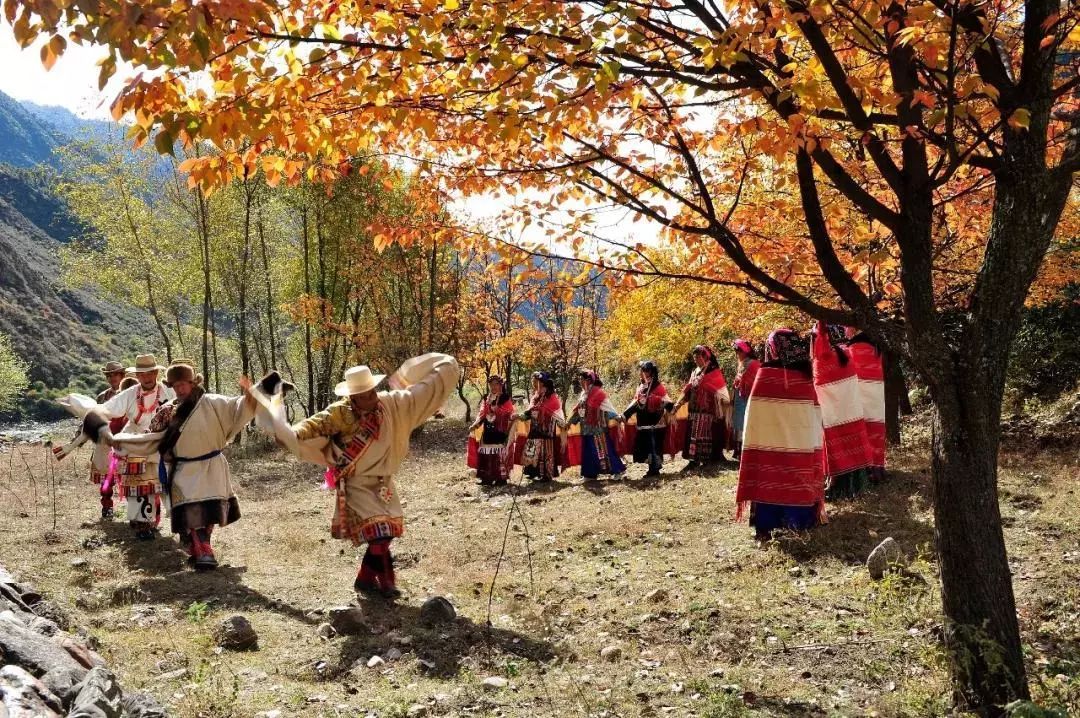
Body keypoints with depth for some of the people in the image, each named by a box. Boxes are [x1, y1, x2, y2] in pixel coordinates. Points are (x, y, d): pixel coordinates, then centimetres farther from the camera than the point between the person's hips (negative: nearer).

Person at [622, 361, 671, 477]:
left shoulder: (657, 386, -8)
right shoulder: (641, 386, 14)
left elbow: (665, 400, -16)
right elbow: (635, 403, 18)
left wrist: (670, 407, -36)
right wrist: (624, 415, 15)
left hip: (655, 422, -8)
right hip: (643, 423, 8)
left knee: (654, 446, -4)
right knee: (645, 446, 10)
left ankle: (655, 469, 3)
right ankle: (652, 469, 19)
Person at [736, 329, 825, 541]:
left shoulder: (764, 377, -8)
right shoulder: (806, 379, -1)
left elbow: (754, 420, -4)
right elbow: (815, 420, 4)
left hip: (770, 448, -2)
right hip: (801, 448, 2)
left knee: (768, 483, 5)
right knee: (799, 484, 12)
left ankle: (765, 526, 4)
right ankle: (800, 520, 19)